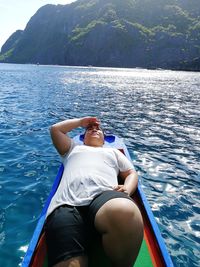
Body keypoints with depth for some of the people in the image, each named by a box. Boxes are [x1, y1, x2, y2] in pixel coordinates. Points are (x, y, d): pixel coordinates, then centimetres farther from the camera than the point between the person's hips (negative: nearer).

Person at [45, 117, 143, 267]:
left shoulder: (113, 152, 40)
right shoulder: (74, 148, 41)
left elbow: (131, 173, 28)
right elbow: (55, 129, 36)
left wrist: (127, 189, 4)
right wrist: (81, 122, 45)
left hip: (105, 195, 2)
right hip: (67, 203, -1)